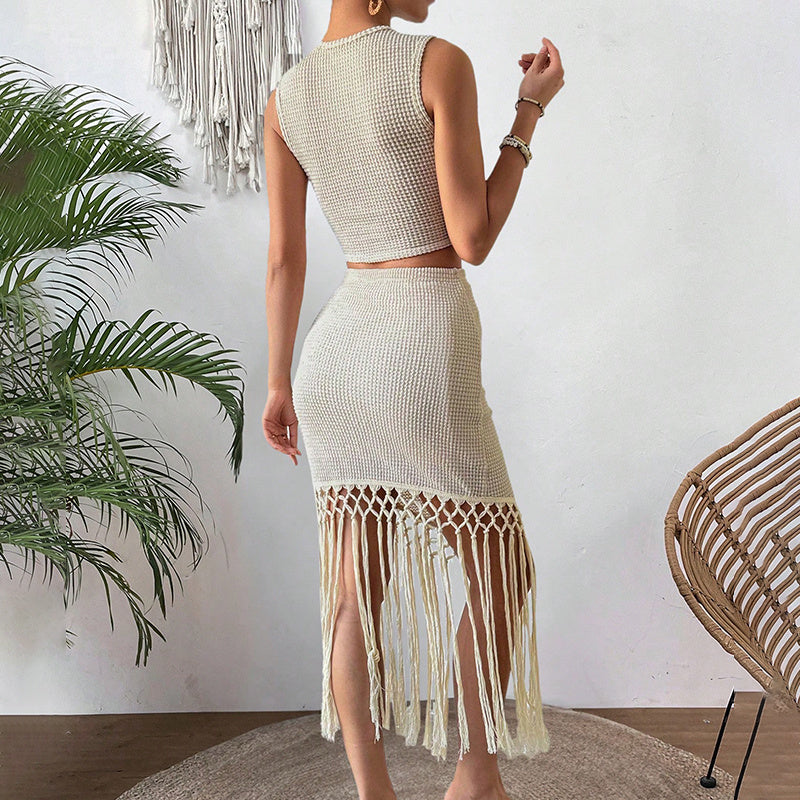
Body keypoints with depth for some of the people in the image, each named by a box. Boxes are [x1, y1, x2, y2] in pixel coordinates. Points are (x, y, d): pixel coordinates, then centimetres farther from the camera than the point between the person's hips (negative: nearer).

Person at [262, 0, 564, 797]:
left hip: (337, 346, 6)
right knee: (501, 569, 12)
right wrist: (530, 110, 0)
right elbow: (473, 240, -10)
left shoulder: (285, 97, 8)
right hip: (423, 349, -6)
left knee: (356, 589, 10)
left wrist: (279, 385, 15)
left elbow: (283, 260, 8)